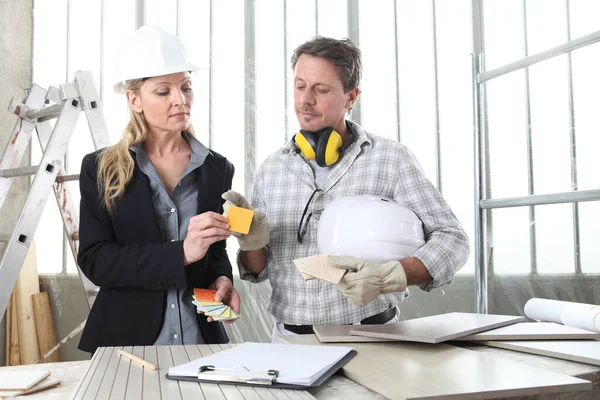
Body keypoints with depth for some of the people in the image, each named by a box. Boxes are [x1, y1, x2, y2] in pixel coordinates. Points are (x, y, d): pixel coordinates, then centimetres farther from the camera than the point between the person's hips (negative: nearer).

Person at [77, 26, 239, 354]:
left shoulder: (216, 170, 1)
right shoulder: (100, 170, -5)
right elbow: (94, 261, -12)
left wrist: (221, 278, -12)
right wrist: (181, 252, -23)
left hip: (201, 336, 2)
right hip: (127, 336, -1)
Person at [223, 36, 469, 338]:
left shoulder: (390, 159, -3)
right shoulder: (271, 169, 8)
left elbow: (451, 239, -1)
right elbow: (257, 271, 14)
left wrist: (387, 278, -17)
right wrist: (252, 242, -9)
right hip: (289, 337, 3)